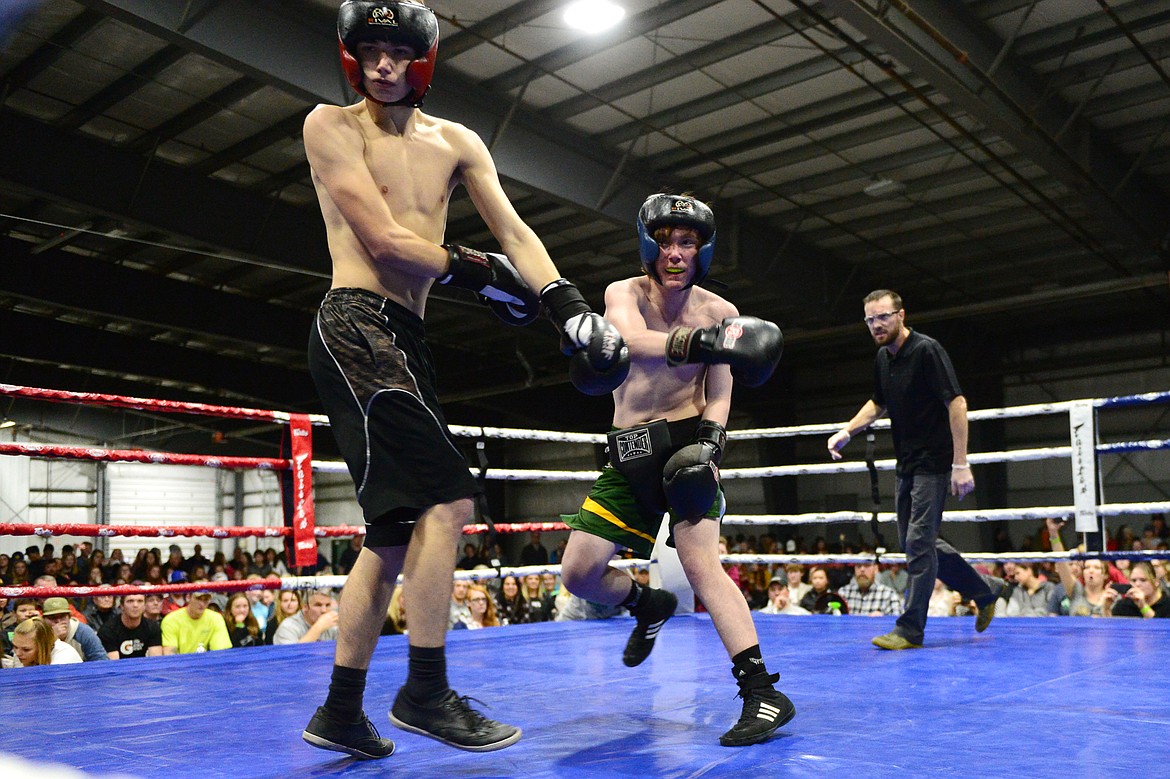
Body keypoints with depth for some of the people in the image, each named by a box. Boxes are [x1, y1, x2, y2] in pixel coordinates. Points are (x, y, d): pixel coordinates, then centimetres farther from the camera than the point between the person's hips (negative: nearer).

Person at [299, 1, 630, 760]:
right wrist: (475, 268, -1)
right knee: (448, 499, -18)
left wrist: (568, 302, -12)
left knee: (398, 530, 9)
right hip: (354, 327, -7)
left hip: (407, 341, 7)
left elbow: (513, 231, 4)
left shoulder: (456, 143, 15)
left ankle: (341, 712, 20)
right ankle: (426, 691, -5)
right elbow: (381, 240, -10)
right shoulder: (331, 126, -1)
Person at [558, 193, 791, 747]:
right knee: (578, 574, 2)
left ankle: (762, 694, -16)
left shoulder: (720, 313, -2)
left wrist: (709, 441, -24)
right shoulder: (623, 293, -5)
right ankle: (649, 606, 32)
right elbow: (631, 342, -29)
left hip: (683, 441, -3)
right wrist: (700, 343, -47)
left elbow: (719, 394, -2)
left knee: (700, 562, -20)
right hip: (629, 453, 3)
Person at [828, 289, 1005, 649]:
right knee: (914, 542, 13)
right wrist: (846, 432, 9)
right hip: (906, 465, 9)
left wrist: (960, 464, -23)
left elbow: (956, 403, -19)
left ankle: (910, 630, 0)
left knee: (918, 542, -8)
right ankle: (984, 590, 30)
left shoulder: (927, 350, -16)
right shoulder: (883, 358, 8)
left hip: (933, 462, -9)